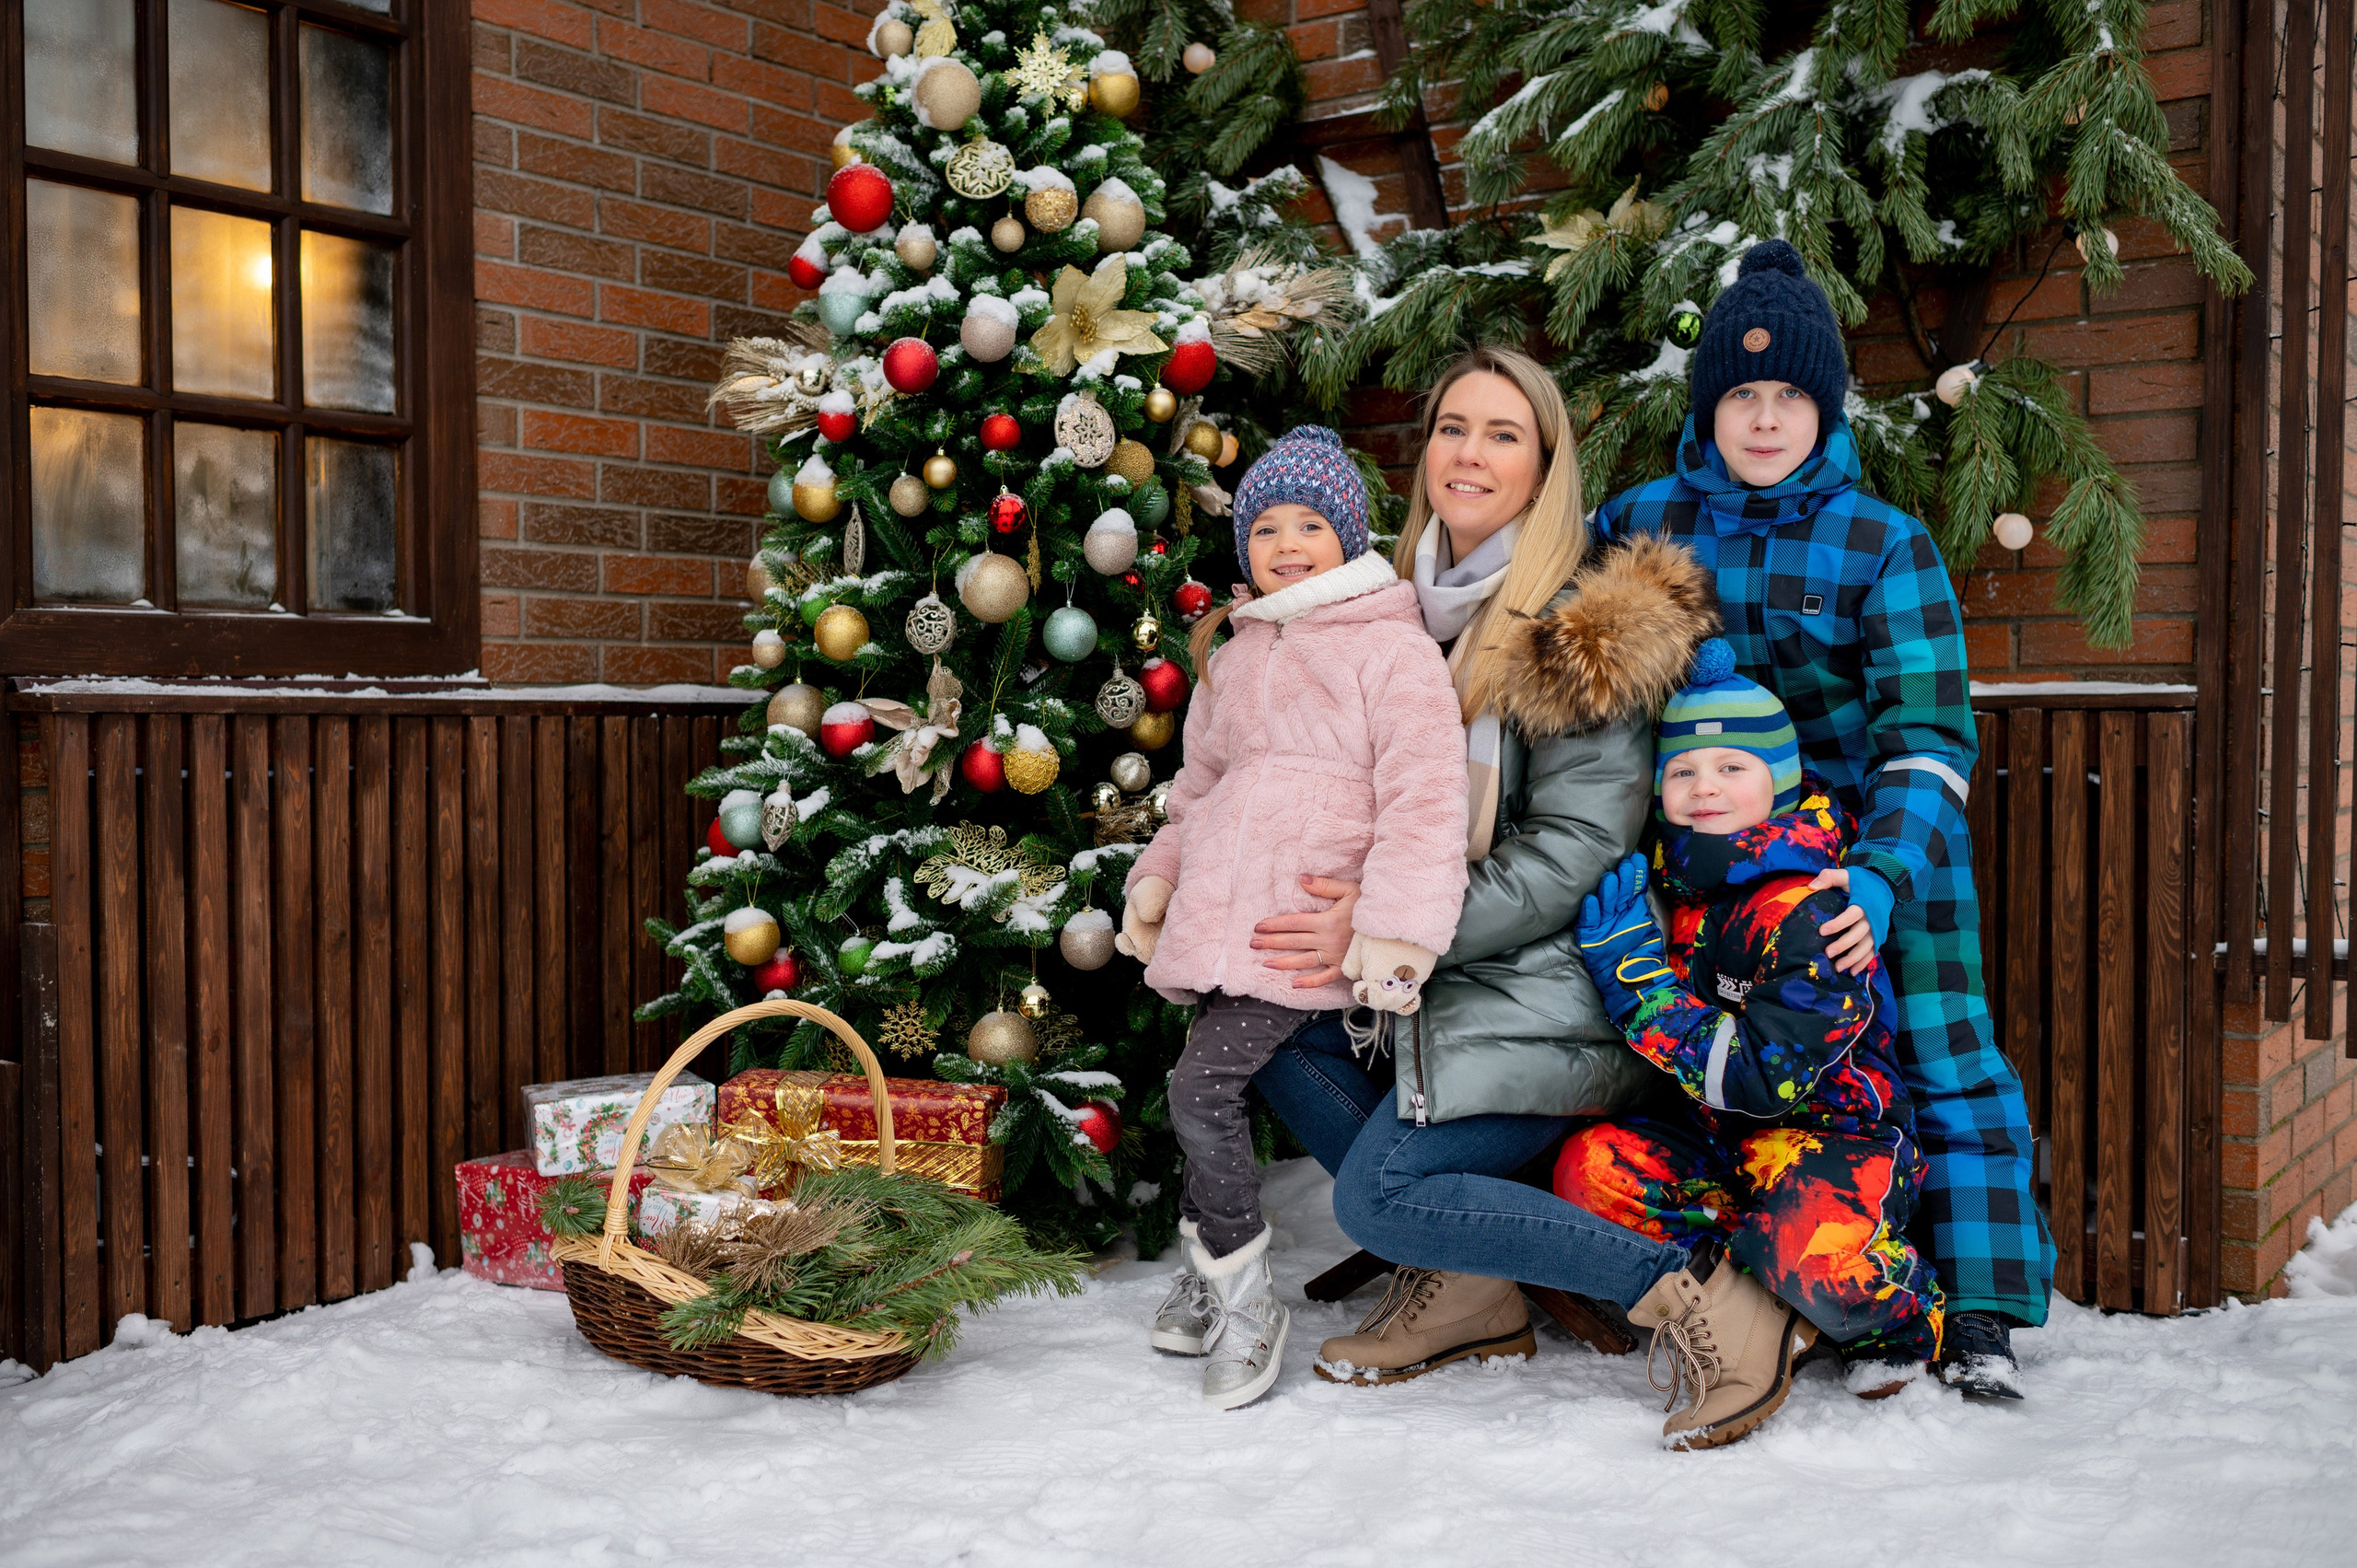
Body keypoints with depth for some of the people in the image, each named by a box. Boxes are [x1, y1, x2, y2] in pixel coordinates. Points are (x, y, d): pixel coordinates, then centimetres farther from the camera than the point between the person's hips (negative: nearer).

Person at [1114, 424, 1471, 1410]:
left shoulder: (1393, 649, -3)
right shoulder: (1237, 655, 20)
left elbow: (1423, 800, -11)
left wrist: (1395, 932, -19)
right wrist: (1155, 882, 19)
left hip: (1306, 923, -7)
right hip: (1222, 913, 7)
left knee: (1202, 1090, -15)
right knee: (1211, 1089, 9)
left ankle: (1244, 1304, 1)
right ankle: (1205, 1271, 30)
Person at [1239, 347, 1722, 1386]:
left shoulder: (1584, 628, -11)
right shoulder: (1407, 608, 11)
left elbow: (1576, 851, -17)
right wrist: (1349, 905, -3)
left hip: (1548, 983, -8)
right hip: (1433, 978, 8)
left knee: (1378, 1197, -18)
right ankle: (1458, 1277, -2)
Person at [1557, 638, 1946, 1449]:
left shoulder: (1807, 912, -23)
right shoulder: (1671, 875, -1)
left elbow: (1762, 1074, -29)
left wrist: (1633, 973, -27)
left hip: (1835, 1127, -6)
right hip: (1720, 1137, 6)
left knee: (1811, 1255, -35)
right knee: (1591, 1168, -20)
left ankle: (1907, 1323, 2)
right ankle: (1739, 1324, -16)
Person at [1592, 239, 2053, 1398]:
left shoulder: (1885, 545, -11)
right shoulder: (1642, 522, -1)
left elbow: (1928, 734, -15)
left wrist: (1883, 875, -30)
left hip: (1888, 837, -2)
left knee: (1940, 1057, -3)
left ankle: (1976, 1313, 9)